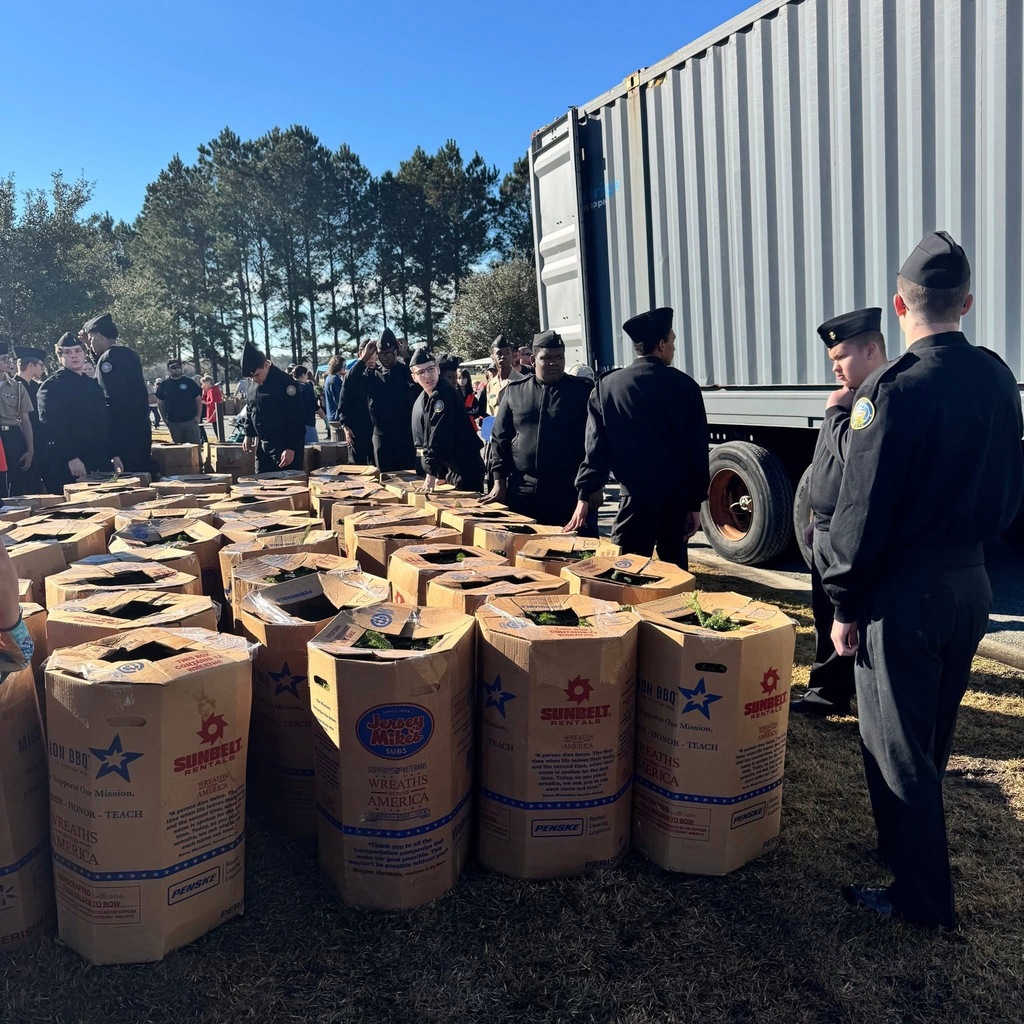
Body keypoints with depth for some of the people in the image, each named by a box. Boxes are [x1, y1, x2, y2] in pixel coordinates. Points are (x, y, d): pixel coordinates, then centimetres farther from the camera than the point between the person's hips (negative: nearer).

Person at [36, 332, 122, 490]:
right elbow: (51, 427, -14)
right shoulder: (51, 386, -4)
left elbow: (105, 422, 19)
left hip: (100, 463, 7)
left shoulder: (92, 384, 17)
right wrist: (71, 458, -22)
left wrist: (114, 455, 13)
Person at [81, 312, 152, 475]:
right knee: (141, 474, 11)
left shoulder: (108, 358, -13)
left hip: (122, 434, -9)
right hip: (141, 429, 9)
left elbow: (111, 400, -19)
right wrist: (93, 348, 25)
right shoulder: (128, 354, 13)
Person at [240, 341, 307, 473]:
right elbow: (250, 411, 23)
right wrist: (249, 434, 15)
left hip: (285, 446, -8)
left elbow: (297, 418, -20)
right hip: (263, 445, 8)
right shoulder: (255, 384, 8)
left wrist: (291, 448, -22)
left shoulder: (285, 383, -17)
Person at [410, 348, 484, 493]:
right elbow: (420, 442, 14)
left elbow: (440, 437, -22)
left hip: (466, 468, -9)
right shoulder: (420, 403, 11)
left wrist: (431, 472, -21)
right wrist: (440, 474, 9)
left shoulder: (446, 394, -16)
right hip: (449, 469, 9)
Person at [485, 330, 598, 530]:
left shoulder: (583, 391, 2)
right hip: (521, 490, 3)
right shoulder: (514, 391, 9)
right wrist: (499, 481, 6)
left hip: (570, 491, -2)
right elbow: (500, 438, 12)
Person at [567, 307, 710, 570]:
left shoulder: (606, 387, -1)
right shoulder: (684, 385, 0)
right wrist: (695, 504, 7)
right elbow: (698, 450, 1)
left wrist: (584, 496, 1)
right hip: (678, 496, 2)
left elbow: (596, 447, -1)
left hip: (637, 496, -2)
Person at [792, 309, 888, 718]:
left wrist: (835, 412, -14)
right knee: (828, 619, 18)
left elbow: (857, 454, -29)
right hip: (827, 532, 10)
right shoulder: (856, 396, 16)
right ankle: (828, 693, 31)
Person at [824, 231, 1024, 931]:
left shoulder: (895, 388, -19)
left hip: (904, 589, -8)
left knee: (897, 747, 7)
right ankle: (911, 848, 41)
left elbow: (865, 509, -18)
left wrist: (846, 604, -10)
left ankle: (923, 899, 19)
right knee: (933, 735, 23)